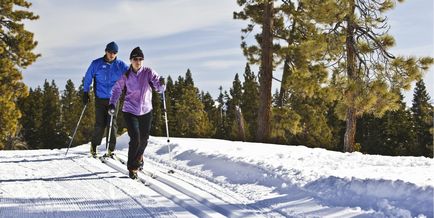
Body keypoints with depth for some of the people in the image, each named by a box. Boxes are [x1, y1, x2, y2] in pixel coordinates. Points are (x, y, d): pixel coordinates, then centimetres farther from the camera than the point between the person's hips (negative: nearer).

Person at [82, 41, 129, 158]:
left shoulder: (120, 65, 1)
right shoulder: (96, 64, 0)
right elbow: (88, 78, 9)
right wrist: (85, 93, 7)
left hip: (114, 98, 1)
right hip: (100, 99, -1)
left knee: (112, 123, -5)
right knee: (100, 124, -3)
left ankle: (111, 149, 2)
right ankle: (94, 146, 16)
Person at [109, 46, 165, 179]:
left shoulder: (148, 73, -6)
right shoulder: (125, 76, -3)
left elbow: (160, 88, -16)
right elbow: (117, 89, 8)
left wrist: (161, 84, -39)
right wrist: (112, 104, -5)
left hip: (146, 111, 2)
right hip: (130, 111, -1)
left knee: (144, 139, 13)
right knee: (135, 139, -14)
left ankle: (138, 157, 45)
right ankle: (132, 167, 2)